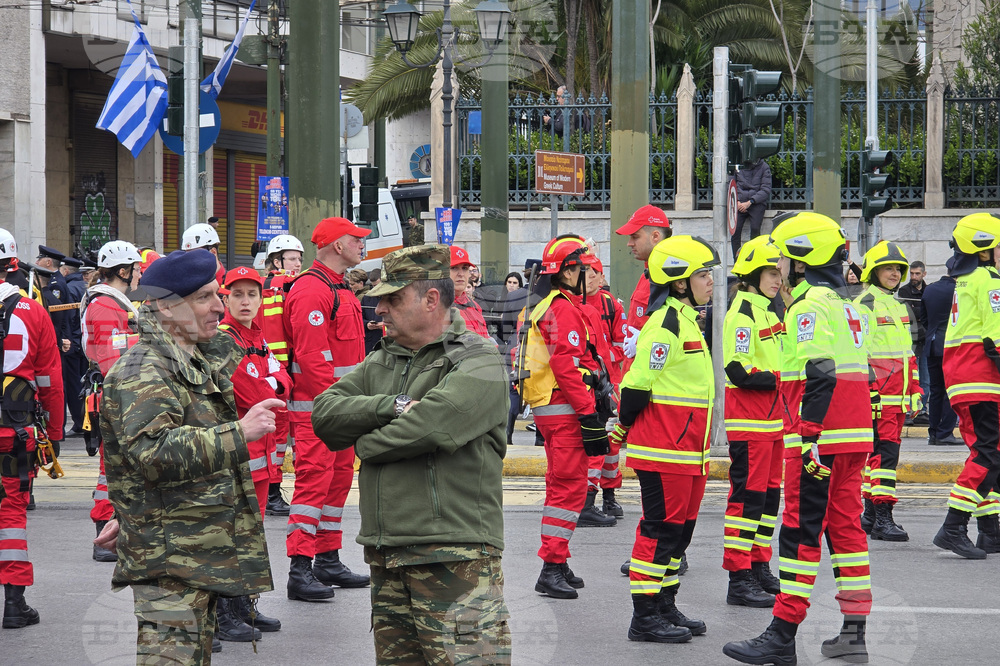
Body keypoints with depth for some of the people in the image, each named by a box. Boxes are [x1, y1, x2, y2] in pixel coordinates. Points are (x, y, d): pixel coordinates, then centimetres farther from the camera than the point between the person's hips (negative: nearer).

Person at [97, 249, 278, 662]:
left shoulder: (199, 361, 16)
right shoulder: (142, 372, -17)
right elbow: (154, 453, -32)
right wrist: (239, 434, -34)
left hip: (205, 550, 10)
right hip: (169, 565, -10)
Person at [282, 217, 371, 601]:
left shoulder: (341, 289, 19)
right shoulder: (311, 290, -15)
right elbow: (312, 356, -22)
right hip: (316, 406, -10)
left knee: (339, 479, 14)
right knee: (314, 480, -11)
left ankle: (328, 561, 22)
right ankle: (300, 571, -10)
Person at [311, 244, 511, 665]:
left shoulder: (478, 363, -6)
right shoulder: (381, 362, 18)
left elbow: (429, 427, -21)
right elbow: (325, 413, 4)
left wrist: (364, 444, -4)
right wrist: (392, 406, -11)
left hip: (454, 559, -7)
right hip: (386, 556, 7)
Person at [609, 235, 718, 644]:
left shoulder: (686, 320, 17)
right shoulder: (665, 324, -16)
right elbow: (638, 384, -17)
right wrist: (625, 430, -7)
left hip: (687, 449, 10)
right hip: (664, 448, -10)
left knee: (679, 528, 14)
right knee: (662, 527, -5)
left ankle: (664, 607, 23)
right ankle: (645, 617, 0)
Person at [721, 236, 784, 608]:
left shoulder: (768, 312, 17)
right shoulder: (741, 315, -13)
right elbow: (739, 371, -21)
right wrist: (779, 379, -17)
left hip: (771, 419, 10)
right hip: (748, 420, -10)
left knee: (768, 494, 13)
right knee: (748, 496, -9)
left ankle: (759, 567, 22)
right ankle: (739, 580, -8)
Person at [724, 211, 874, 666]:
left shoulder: (809, 305, -13)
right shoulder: (843, 303, 18)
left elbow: (820, 376, -23)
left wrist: (809, 438, -24)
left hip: (821, 440, -9)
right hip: (853, 439, 9)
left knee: (800, 534, -7)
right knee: (845, 528, 10)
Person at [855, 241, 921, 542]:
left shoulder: (899, 306, 20)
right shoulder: (865, 304, -7)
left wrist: (915, 392, 23)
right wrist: (866, 390, -17)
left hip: (898, 393, 8)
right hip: (877, 391, -8)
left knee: (880, 451, 11)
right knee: (886, 451, -14)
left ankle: (869, 514, 17)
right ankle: (882, 518, -16)